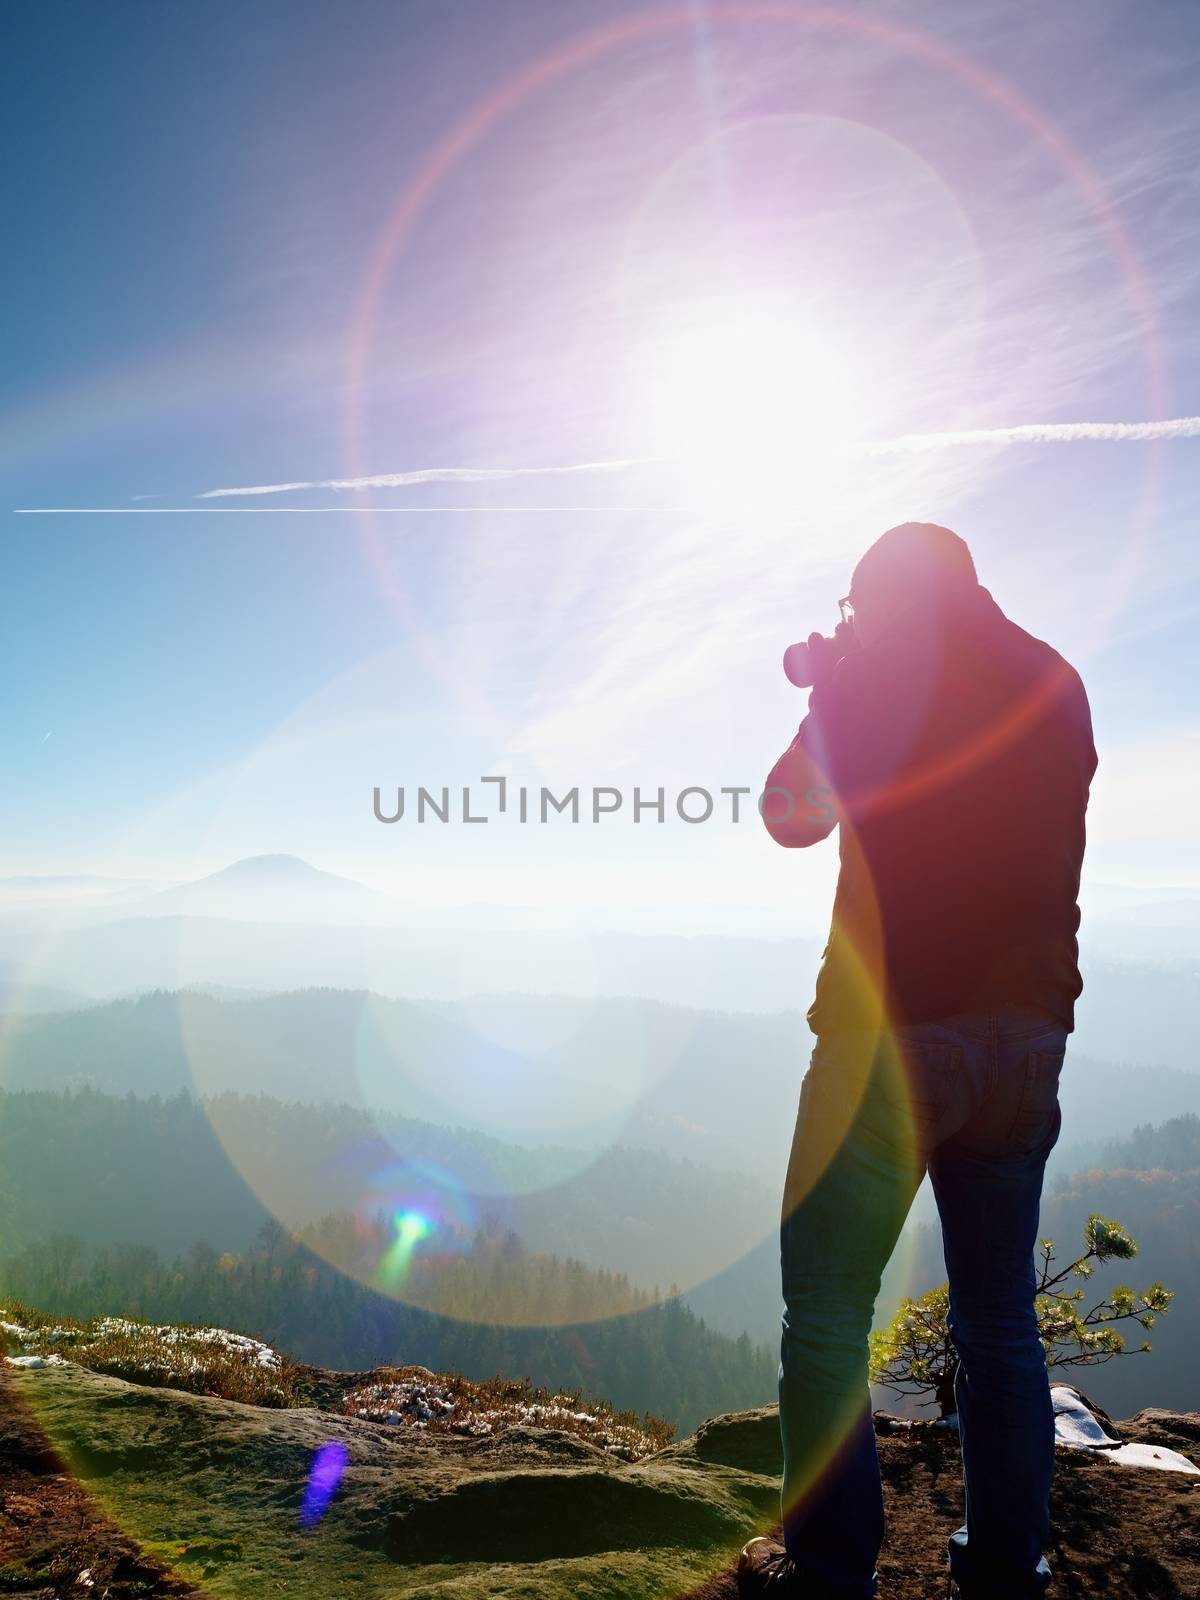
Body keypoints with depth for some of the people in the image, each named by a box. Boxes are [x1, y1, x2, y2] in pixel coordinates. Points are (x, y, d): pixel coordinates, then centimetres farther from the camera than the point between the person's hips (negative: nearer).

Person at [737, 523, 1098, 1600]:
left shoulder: (877, 671, -3)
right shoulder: (1055, 683, 12)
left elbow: (791, 815, 6)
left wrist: (827, 693, 20)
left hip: (895, 1028, -6)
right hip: (1027, 1032, 6)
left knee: (827, 1311, 4)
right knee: (1000, 1319, 15)